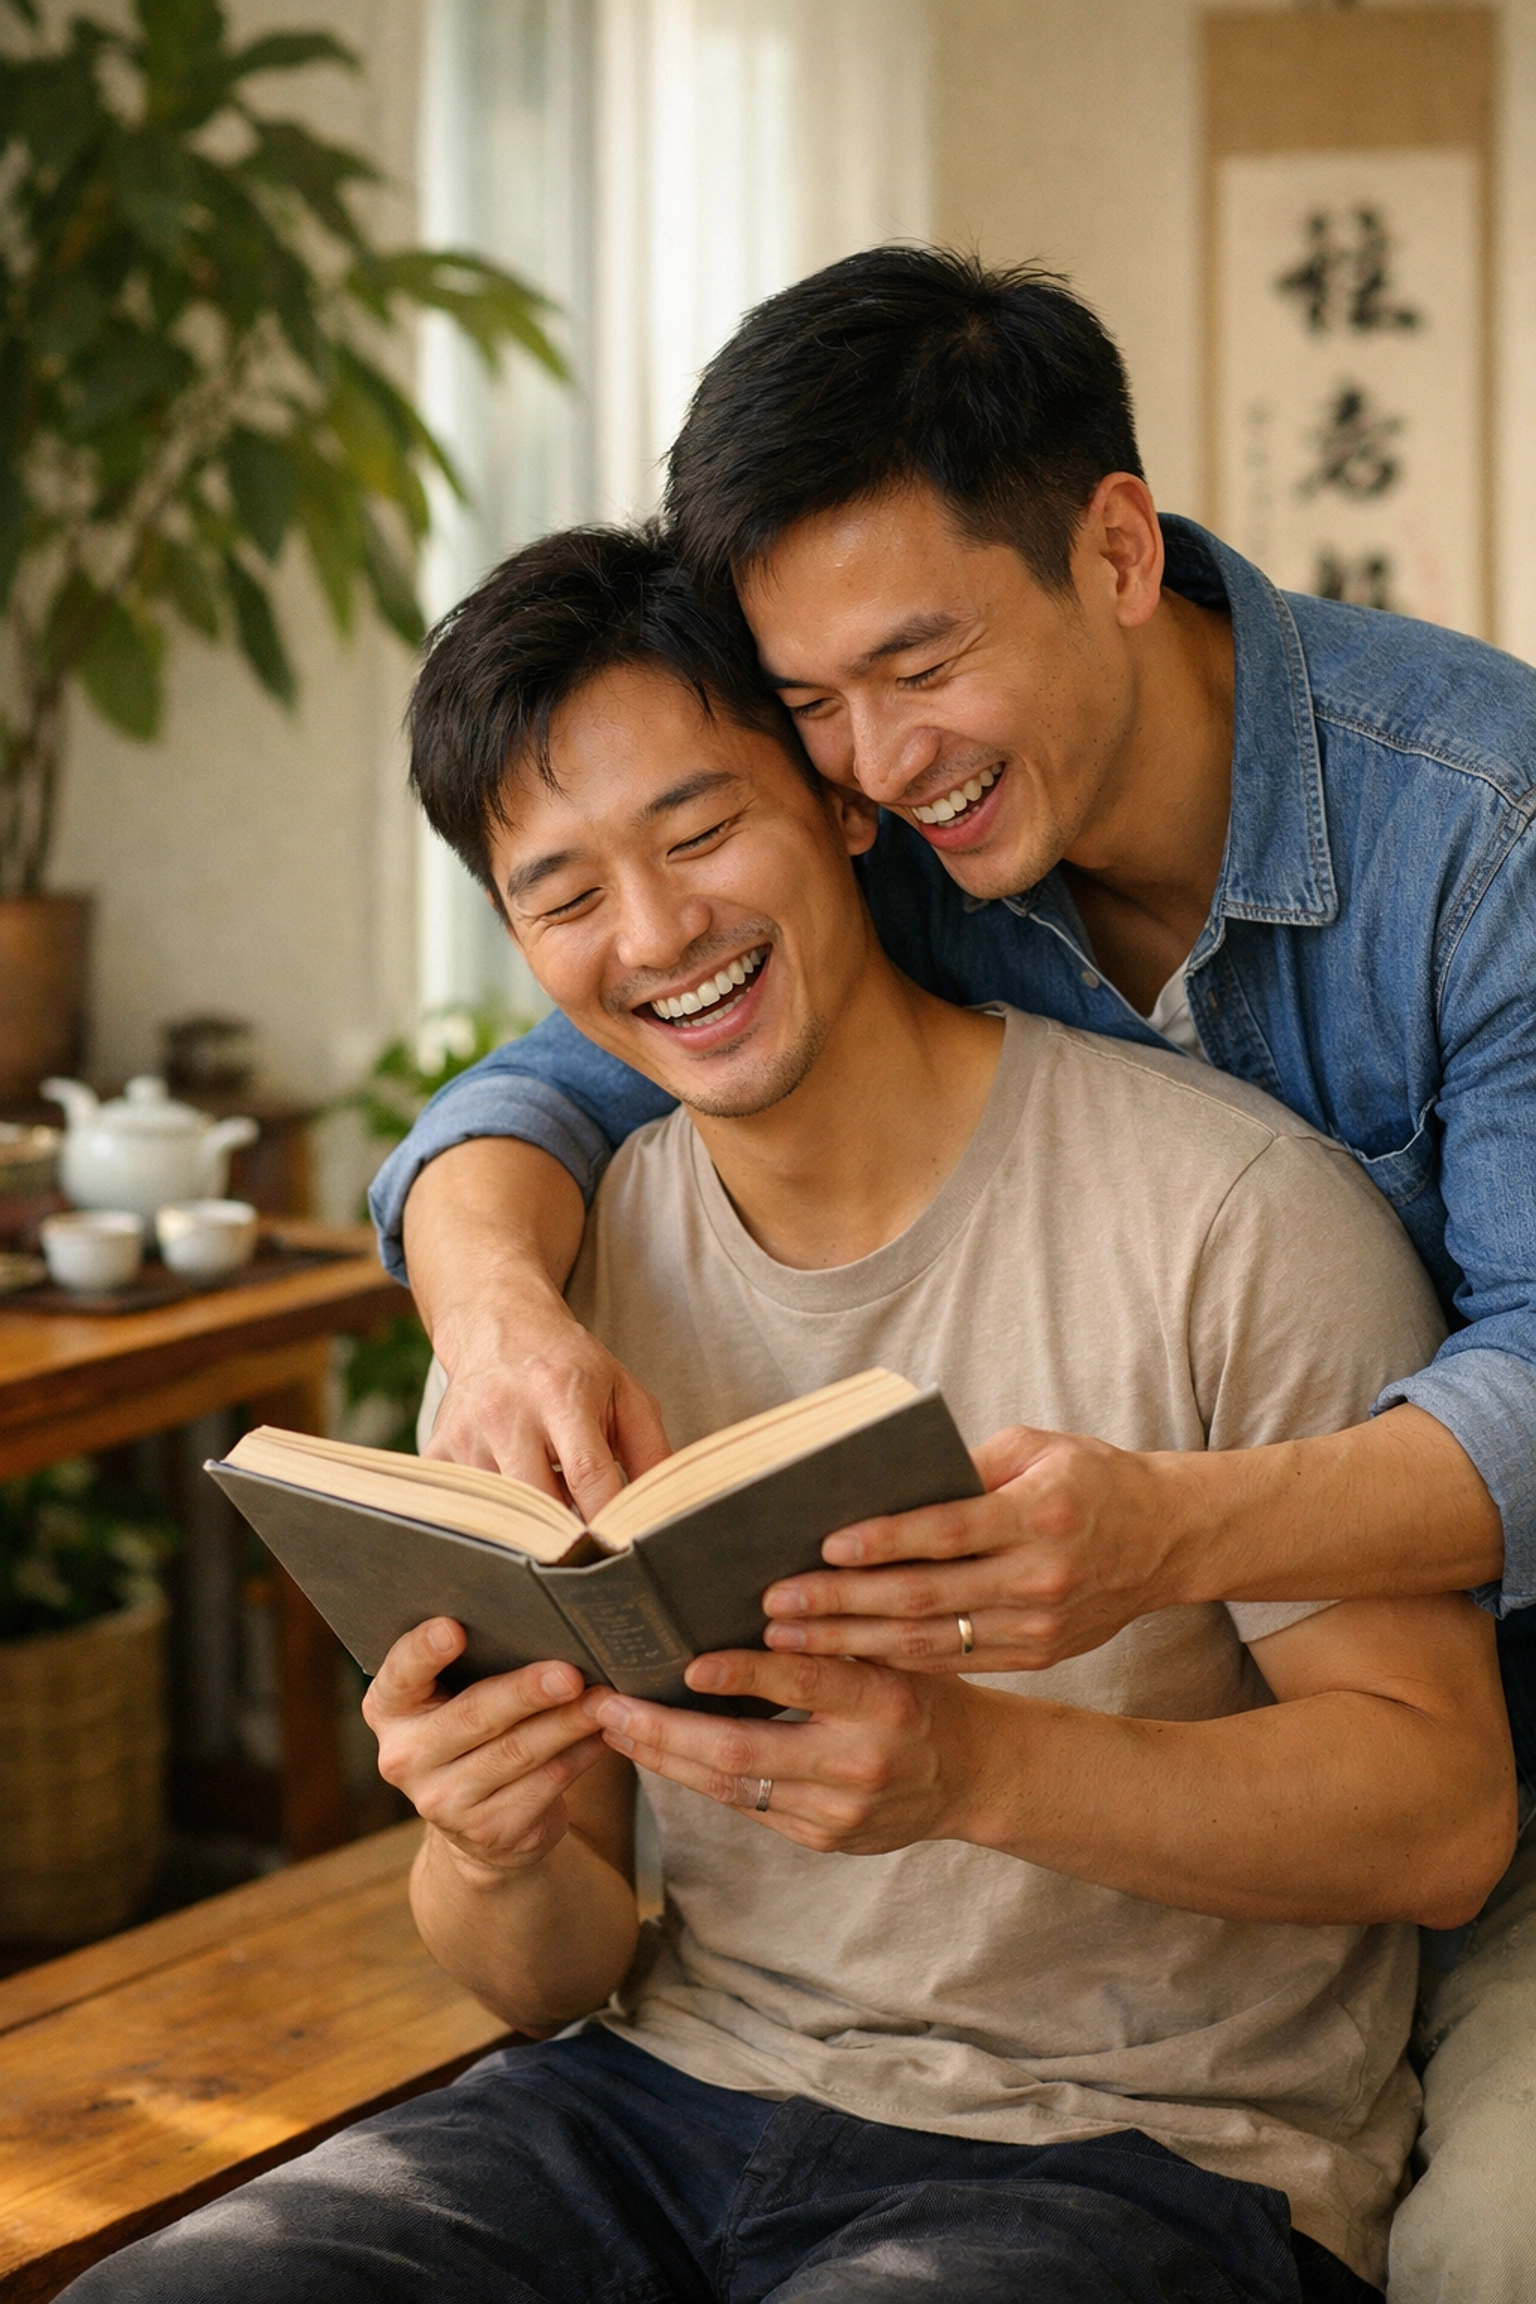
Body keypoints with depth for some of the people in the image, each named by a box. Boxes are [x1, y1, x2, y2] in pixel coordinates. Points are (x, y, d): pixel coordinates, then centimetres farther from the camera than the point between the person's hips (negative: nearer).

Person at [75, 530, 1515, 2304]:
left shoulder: (1234, 1210, -12)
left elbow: (1446, 1810, -11)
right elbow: (558, 1974, 6)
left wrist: (975, 1765, -27)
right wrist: (499, 1864, -20)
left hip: (1141, 2145, -3)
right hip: (683, 2093, 4)